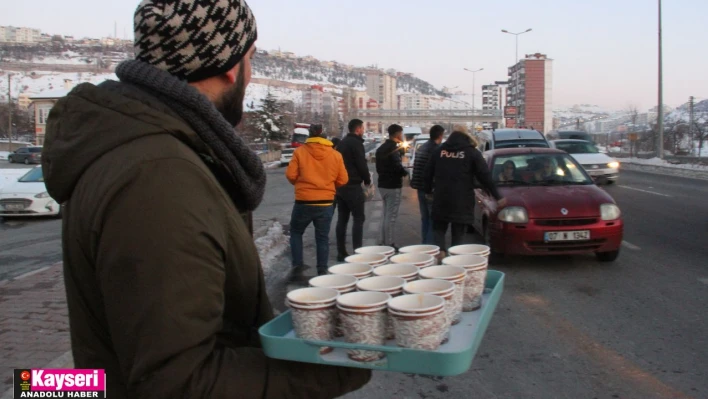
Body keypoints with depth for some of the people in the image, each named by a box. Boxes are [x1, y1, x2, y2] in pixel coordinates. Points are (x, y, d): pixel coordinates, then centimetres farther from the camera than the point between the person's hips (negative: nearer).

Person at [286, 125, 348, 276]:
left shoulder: (300, 151, -5)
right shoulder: (336, 155, 1)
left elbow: (290, 175, -6)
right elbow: (342, 180, 3)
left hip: (304, 202, -1)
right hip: (326, 203, 2)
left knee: (296, 232, 19)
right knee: (322, 237, 12)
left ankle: (297, 264, 12)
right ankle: (322, 270, 13)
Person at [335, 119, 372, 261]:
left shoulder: (342, 143, 16)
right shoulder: (356, 143, -10)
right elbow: (361, 164, -15)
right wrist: (367, 180, 0)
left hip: (340, 185, 8)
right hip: (353, 186, -8)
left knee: (342, 219, 9)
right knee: (358, 218, -4)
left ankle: (341, 252, 11)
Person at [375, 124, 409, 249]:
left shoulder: (381, 148, 13)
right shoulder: (394, 148, -16)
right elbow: (397, 166, -24)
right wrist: (405, 172, -6)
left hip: (383, 184, 9)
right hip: (393, 185, -9)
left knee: (386, 215, 17)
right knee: (391, 216, -3)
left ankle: (382, 242, 20)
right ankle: (389, 244, 1)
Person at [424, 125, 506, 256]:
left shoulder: (438, 151, 9)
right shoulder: (472, 152, 1)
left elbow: (428, 174, 13)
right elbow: (485, 176, -2)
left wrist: (429, 190, 29)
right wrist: (497, 197, 2)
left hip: (441, 200, 2)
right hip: (462, 201, -2)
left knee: (439, 228, 14)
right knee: (458, 233, 8)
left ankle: (441, 250, -8)